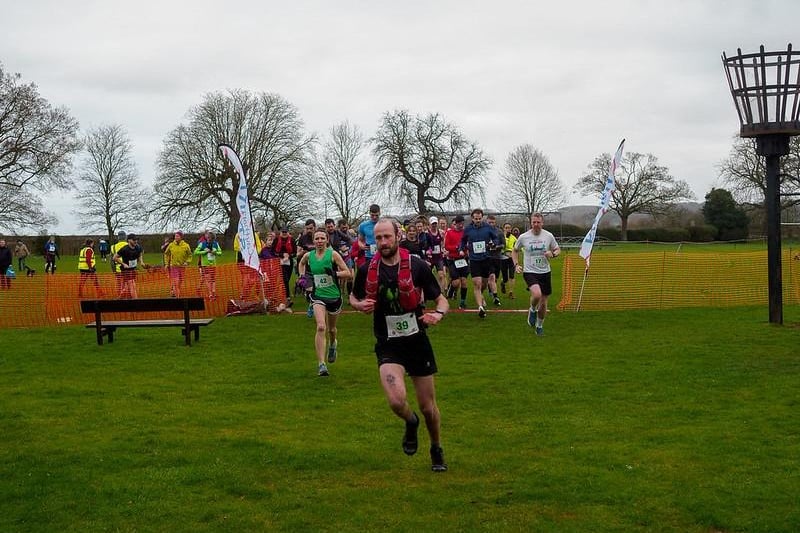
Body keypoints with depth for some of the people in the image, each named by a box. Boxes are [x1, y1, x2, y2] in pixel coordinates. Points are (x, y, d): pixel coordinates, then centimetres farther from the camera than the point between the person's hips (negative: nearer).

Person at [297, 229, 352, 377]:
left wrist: (334, 273, -24)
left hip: (334, 295, 0)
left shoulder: (333, 254, -8)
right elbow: (301, 264, 25)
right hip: (318, 296, 0)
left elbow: (347, 273, -8)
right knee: (321, 327, -21)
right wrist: (303, 277, 12)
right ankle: (321, 364, -21)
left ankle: (332, 344, 57)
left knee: (331, 328, 19)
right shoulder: (308, 256, -1)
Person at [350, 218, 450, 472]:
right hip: (388, 346, 0)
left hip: (418, 341, 0)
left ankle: (437, 451, 36)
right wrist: (360, 304, -9)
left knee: (428, 406, 8)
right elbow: (353, 298, 15)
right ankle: (411, 422, 15)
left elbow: (442, 300, 0)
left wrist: (438, 313, -23)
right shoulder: (367, 270, -4)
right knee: (397, 401, -22)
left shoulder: (417, 266, -8)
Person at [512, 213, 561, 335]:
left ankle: (539, 326, 30)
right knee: (537, 294, -29)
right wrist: (516, 264, -1)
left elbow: (558, 249, 11)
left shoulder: (549, 236, -3)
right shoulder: (523, 237, -5)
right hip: (529, 272, -2)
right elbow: (515, 250, 12)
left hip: (545, 272, 2)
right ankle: (532, 310, 4)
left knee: (543, 303, 8)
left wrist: (552, 254, -12)